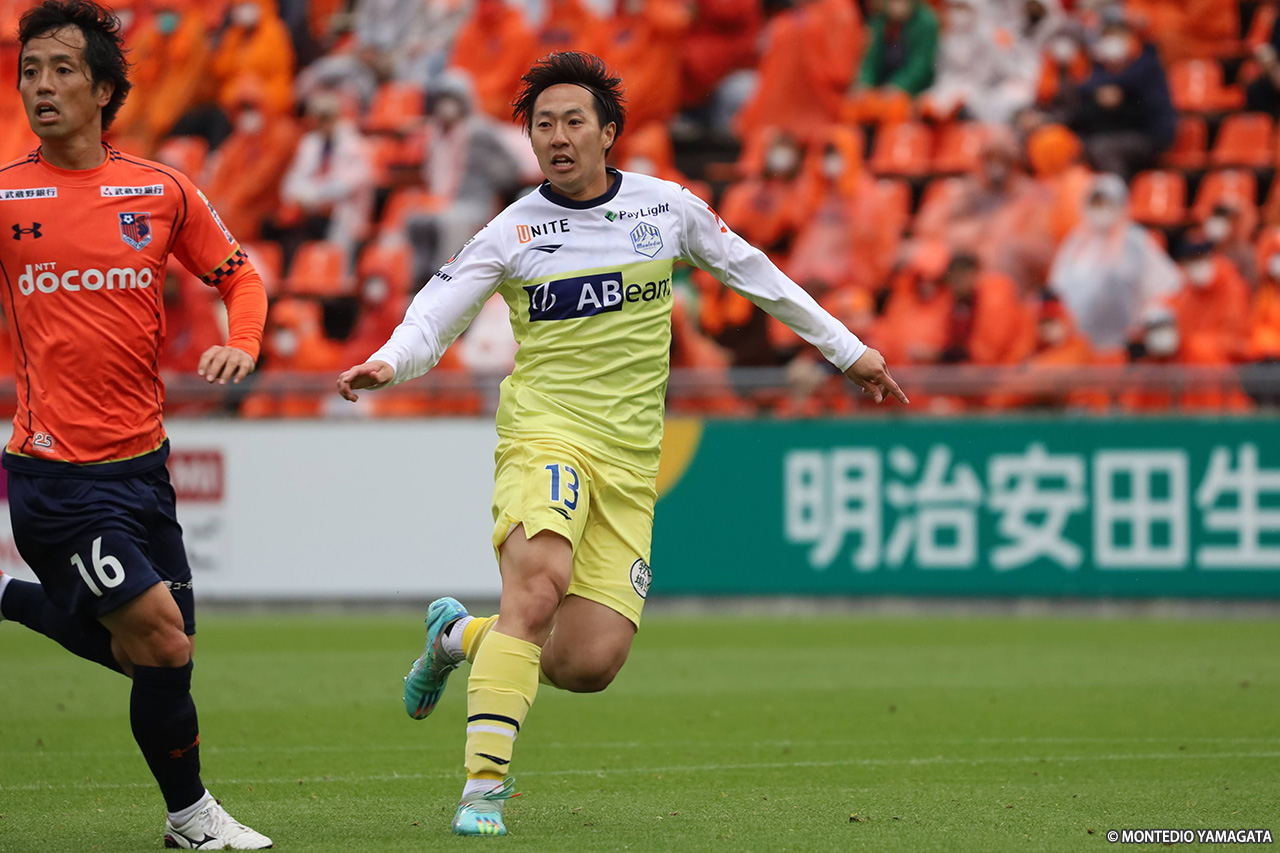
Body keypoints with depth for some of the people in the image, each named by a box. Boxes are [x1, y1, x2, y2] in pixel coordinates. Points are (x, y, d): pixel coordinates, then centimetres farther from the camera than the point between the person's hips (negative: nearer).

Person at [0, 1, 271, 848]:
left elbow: (239, 273, 15)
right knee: (163, 642, -10)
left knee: (154, 651, 8)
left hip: (140, 459, 5)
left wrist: (241, 343, -3)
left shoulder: (162, 191, 5)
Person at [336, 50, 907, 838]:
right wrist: (387, 364, -23)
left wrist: (848, 350, 25)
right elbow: (434, 320, -1)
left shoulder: (669, 207, 6)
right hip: (544, 430, -3)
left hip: (631, 457, 3)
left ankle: (459, 636, 21)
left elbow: (753, 273, 19)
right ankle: (483, 786, -26)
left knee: (589, 663, -8)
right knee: (537, 585, -31)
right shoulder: (512, 233, 0)